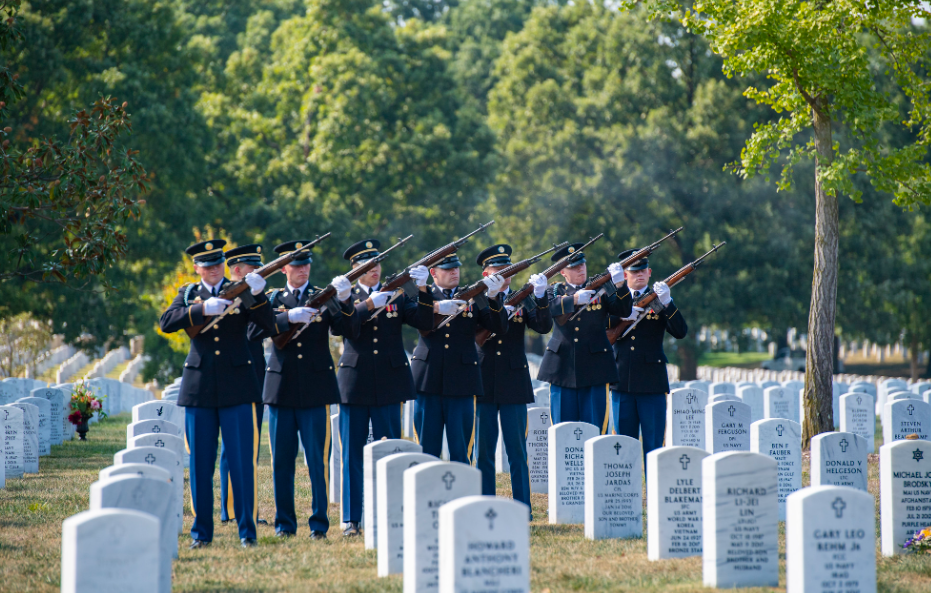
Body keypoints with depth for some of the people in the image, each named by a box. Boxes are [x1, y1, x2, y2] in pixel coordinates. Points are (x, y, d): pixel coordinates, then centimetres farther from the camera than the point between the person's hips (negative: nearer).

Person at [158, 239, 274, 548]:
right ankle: (201, 531, 12)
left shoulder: (241, 292, 7)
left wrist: (257, 295, -23)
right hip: (199, 388, 1)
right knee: (200, 464, 4)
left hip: (237, 386, -1)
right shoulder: (188, 294, 10)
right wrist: (202, 309, -20)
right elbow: (166, 323, -8)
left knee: (242, 460, -3)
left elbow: (268, 323, -7)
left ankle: (247, 530, 2)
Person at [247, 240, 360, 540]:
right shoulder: (272, 299, 10)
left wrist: (344, 302, -22)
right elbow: (254, 331, -7)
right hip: (281, 388, 1)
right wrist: (288, 318, -18)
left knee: (318, 460, -3)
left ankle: (319, 523, 2)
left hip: (316, 388, -1)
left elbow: (349, 331, -6)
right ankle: (284, 523, 13)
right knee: (281, 460, 4)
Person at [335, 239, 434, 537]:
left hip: (389, 384, 1)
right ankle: (351, 520, 8)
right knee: (352, 453, 3)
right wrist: (369, 305, -27)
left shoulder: (396, 295, 9)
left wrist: (423, 290, -16)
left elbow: (424, 323, -3)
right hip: (355, 384, -1)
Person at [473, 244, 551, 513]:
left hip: (514, 384, 0)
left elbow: (544, 327, -8)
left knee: (517, 450, 1)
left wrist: (540, 296, -23)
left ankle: (522, 507, 5)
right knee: (484, 450, 5)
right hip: (483, 383, 0)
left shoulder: (522, 300, 7)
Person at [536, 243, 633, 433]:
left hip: (595, 370, -1)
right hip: (563, 369, 1)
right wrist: (574, 299, -28)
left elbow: (624, 311, -6)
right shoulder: (557, 290, 9)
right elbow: (549, 306, -12)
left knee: (596, 429, -2)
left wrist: (619, 286, -24)